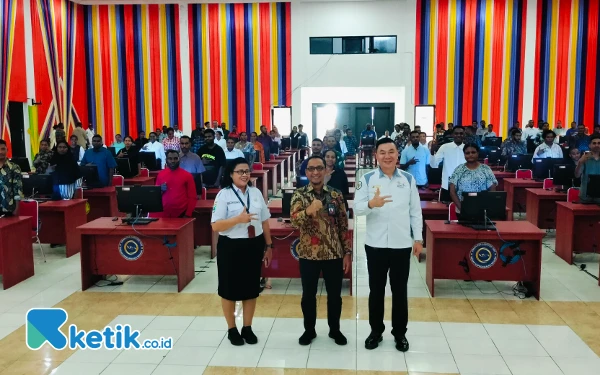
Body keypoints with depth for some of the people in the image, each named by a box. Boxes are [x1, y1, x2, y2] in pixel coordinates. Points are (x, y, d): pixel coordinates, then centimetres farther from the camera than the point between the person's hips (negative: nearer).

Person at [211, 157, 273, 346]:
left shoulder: (256, 192, 5)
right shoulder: (224, 195, -9)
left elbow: (265, 222, 12)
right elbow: (216, 226, -15)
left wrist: (269, 246, 11)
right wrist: (239, 219, -27)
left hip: (254, 246, 4)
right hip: (231, 247, -4)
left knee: (251, 288, 12)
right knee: (230, 289, 8)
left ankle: (247, 328, 28)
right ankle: (232, 329, 25)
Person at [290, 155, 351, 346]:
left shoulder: (336, 195, 1)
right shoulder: (299, 194, -4)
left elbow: (344, 226, 4)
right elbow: (294, 221, -20)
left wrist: (347, 252, 1)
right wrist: (308, 211, -40)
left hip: (334, 254, 1)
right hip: (308, 254, -1)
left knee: (334, 295, 12)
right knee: (308, 295, 12)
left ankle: (335, 329, 32)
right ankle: (309, 329, 31)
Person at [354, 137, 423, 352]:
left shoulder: (408, 179, 3)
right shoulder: (367, 179, -2)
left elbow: (415, 211, 6)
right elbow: (356, 209, -8)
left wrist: (418, 239, 2)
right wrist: (371, 204, -29)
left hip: (402, 245, 1)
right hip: (375, 245, -1)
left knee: (400, 290, 11)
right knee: (376, 290, 11)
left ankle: (400, 333, 26)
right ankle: (376, 331, 27)